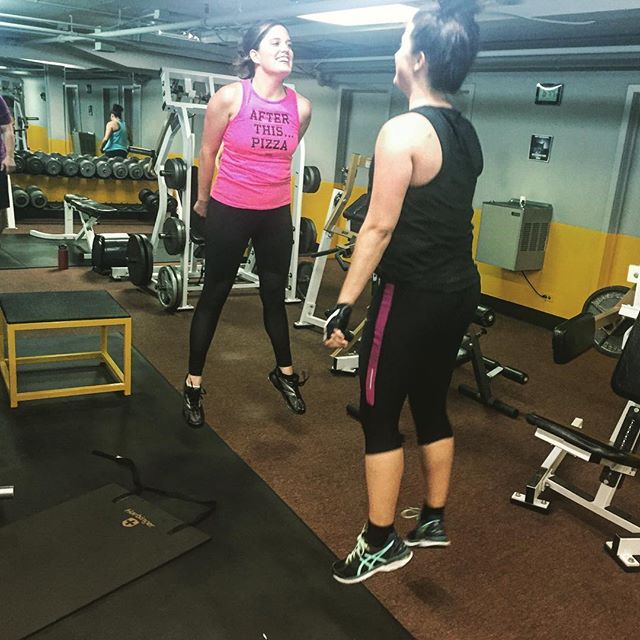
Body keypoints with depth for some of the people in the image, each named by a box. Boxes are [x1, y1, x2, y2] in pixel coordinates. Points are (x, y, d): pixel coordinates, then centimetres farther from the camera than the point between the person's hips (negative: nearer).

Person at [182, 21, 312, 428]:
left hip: (277, 214, 4)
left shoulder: (301, 107, -2)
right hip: (230, 211, -3)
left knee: (275, 294, 16)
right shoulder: (230, 96, -12)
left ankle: (285, 373, 34)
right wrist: (203, 200, 11)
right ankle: (194, 384, 20)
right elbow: (208, 153, 0)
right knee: (214, 295, 6)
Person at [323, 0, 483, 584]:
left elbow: (380, 228, -19)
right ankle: (433, 521, 33)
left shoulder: (403, 131, -15)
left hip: (413, 294, -8)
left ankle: (380, 545, 15)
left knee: (379, 413, 4)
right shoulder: (466, 133, 11)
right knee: (432, 405, 19)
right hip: (461, 288, 9)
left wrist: (344, 304, -15)